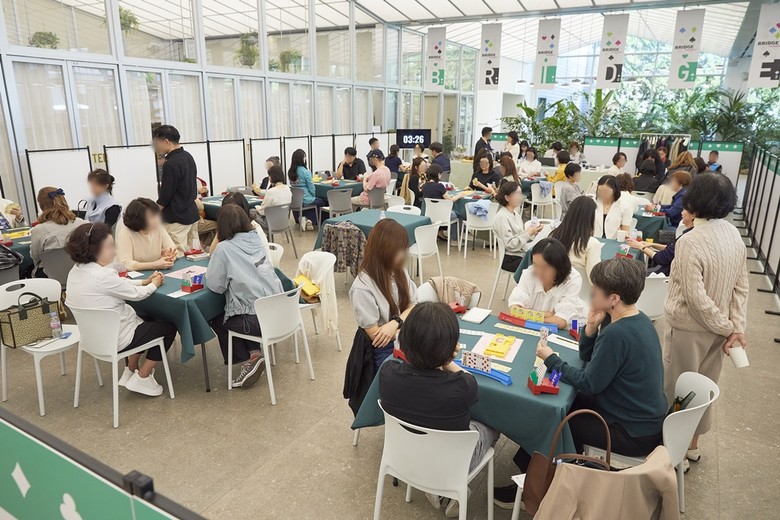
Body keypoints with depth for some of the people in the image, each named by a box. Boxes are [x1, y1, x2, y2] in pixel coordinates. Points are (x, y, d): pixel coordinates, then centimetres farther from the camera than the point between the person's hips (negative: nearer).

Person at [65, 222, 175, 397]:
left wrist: (144, 281, 7)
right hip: (113, 340, -9)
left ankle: (131, 371, 32)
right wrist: (154, 284, 3)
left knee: (143, 320, 32)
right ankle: (142, 378, 12)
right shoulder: (103, 276, -29)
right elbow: (135, 294, -15)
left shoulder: (77, 270, 0)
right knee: (168, 328, 8)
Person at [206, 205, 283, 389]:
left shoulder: (224, 248, -9)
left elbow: (214, 286, -7)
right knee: (239, 313, 31)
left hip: (256, 320, -6)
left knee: (216, 319, 23)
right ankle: (254, 353, 17)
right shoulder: (256, 240, 9)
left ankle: (248, 360, 13)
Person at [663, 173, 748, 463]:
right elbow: (741, 288, 0)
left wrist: (726, 328, -10)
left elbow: (696, 299, -24)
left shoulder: (690, 242, -25)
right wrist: (737, 328, -1)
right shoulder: (734, 235, -1)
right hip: (717, 328, 7)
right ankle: (692, 442, 40)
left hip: (688, 329, -7)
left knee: (677, 389, 11)